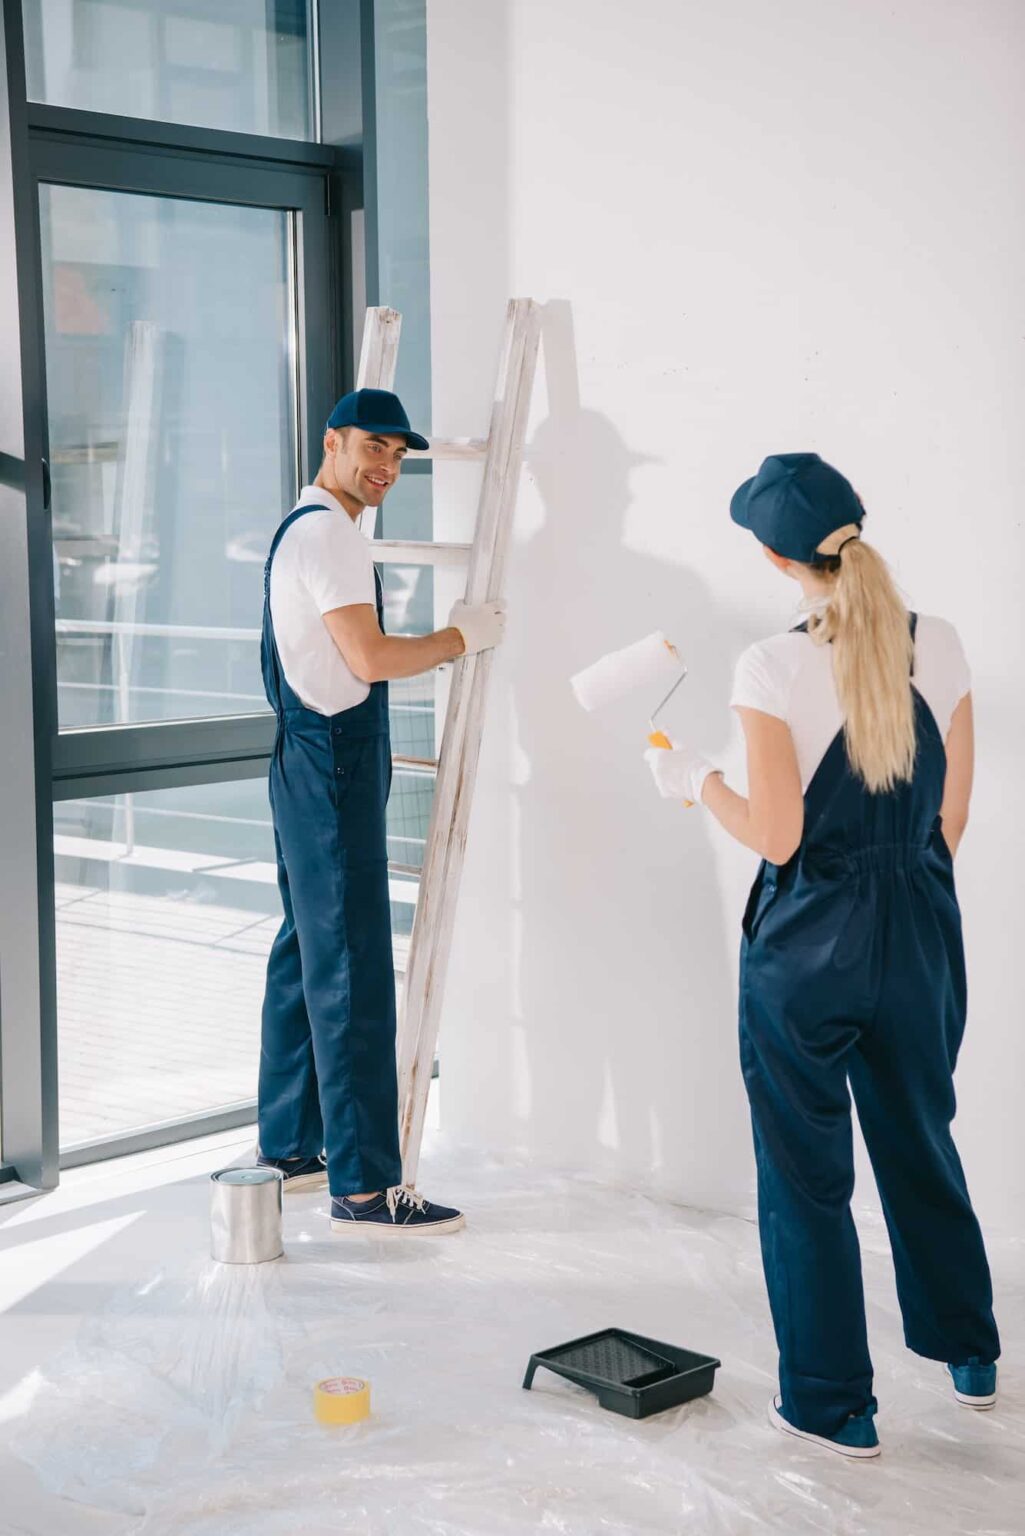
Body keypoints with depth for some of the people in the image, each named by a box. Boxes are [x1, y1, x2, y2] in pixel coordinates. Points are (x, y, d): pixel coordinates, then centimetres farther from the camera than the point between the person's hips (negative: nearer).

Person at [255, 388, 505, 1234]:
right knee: (352, 968, -10)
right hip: (332, 762, -11)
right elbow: (370, 658, -22)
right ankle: (363, 1185, -7)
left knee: (306, 954, 16)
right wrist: (464, 634, -10)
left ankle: (288, 1147, 26)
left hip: (309, 760, 11)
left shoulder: (306, 528, 19)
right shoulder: (328, 533, -14)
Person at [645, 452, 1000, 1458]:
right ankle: (968, 1354, 39)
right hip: (920, 933, 5)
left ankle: (833, 1404, 17)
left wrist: (695, 780, -1)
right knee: (919, 1144, 24)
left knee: (807, 1174, 9)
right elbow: (953, 814, 2)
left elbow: (776, 837, -17)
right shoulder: (939, 647, -4)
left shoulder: (775, 668, -18)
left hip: (810, 943, -5)